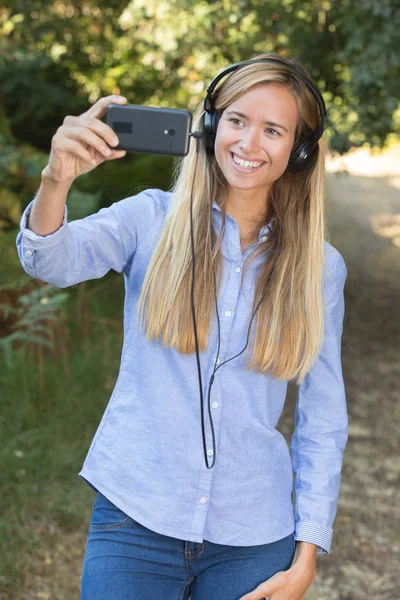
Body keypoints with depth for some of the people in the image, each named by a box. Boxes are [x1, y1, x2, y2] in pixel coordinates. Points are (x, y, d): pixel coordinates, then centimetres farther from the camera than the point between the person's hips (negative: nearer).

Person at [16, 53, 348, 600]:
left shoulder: (319, 267, 2)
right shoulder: (154, 218, -1)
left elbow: (324, 421, 4)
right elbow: (53, 261, -18)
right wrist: (57, 180, -38)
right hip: (136, 516, -1)